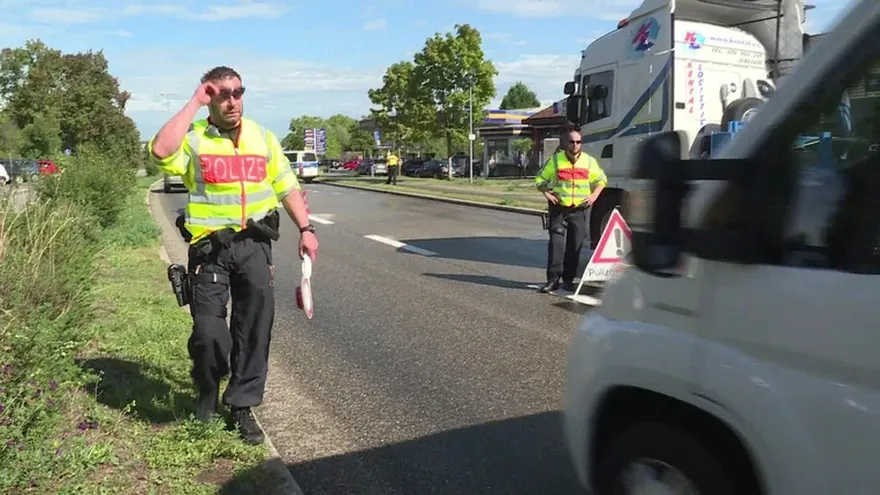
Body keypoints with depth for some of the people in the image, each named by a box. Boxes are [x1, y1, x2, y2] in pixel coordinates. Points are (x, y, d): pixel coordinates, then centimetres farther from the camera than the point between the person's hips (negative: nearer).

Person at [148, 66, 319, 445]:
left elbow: (287, 187, 14)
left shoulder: (263, 137, 10)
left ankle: (243, 405, 19)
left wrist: (305, 229, 5)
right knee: (208, 331, -1)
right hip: (210, 248, -3)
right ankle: (208, 390, 30)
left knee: (256, 326, 4)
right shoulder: (193, 137, -2)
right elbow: (160, 152, -24)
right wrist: (194, 104, -15)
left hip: (254, 245, 3)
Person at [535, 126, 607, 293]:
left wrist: (594, 195, 2)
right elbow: (540, 179, 10)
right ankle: (553, 279, -5)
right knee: (556, 243, -8)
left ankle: (568, 279, 14)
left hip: (580, 209, 2)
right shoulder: (555, 160, 2)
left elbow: (601, 179, 18)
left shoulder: (589, 161, 7)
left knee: (575, 245, 4)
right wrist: (546, 193, -7)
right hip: (559, 208, -1)